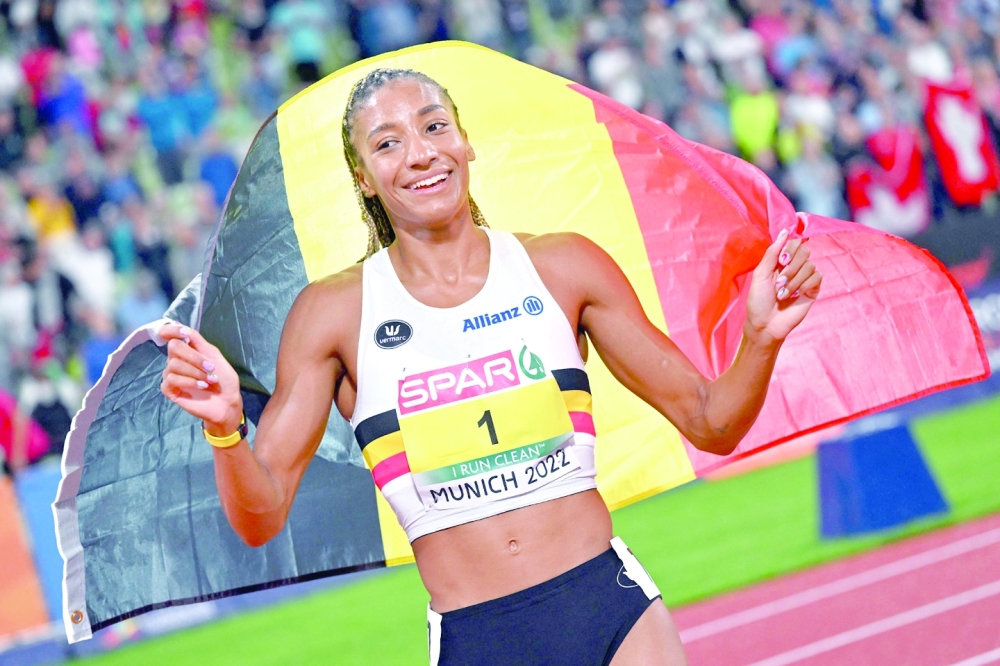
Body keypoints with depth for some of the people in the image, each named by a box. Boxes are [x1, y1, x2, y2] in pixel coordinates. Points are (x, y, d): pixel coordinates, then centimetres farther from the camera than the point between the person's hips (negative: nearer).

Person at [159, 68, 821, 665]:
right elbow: (262, 516, -1)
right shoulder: (333, 313, 1)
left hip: (611, 608, 1)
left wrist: (761, 339, -10)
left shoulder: (562, 268, 4)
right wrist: (225, 430, -20)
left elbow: (709, 422, 9)